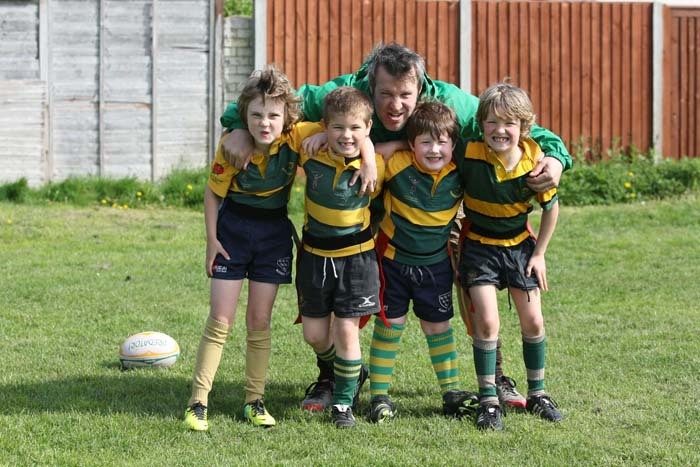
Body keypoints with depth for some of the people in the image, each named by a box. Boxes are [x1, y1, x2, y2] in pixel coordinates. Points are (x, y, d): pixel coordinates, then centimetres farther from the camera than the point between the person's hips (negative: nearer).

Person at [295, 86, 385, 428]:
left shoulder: (375, 164, -16)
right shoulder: (311, 155, -14)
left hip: (356, 256, -2)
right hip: (315, 254, 2)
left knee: (347, 330, -5)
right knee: (314, 334, 8)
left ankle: (344, 402, 10)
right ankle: (344, 372, 37)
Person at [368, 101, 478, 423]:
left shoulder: (461, 172, -12)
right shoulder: (396, 165, -22)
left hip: (436, 262, 2)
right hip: (394, 259, -2)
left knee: (439, 327, 12)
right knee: (390, 325, 4)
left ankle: (452, 393, 20)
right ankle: (379, 396, 13)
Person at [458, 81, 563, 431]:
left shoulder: (535, 162, -18)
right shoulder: (470, 155, -24)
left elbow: (551, 207, -3)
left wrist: (539, 254, 0)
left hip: (520, 245, 2)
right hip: (480, 247, -2)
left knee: (533, 321, 4)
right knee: (487, 321, -11)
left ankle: (537, 394, 22)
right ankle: (488, 401, 0)